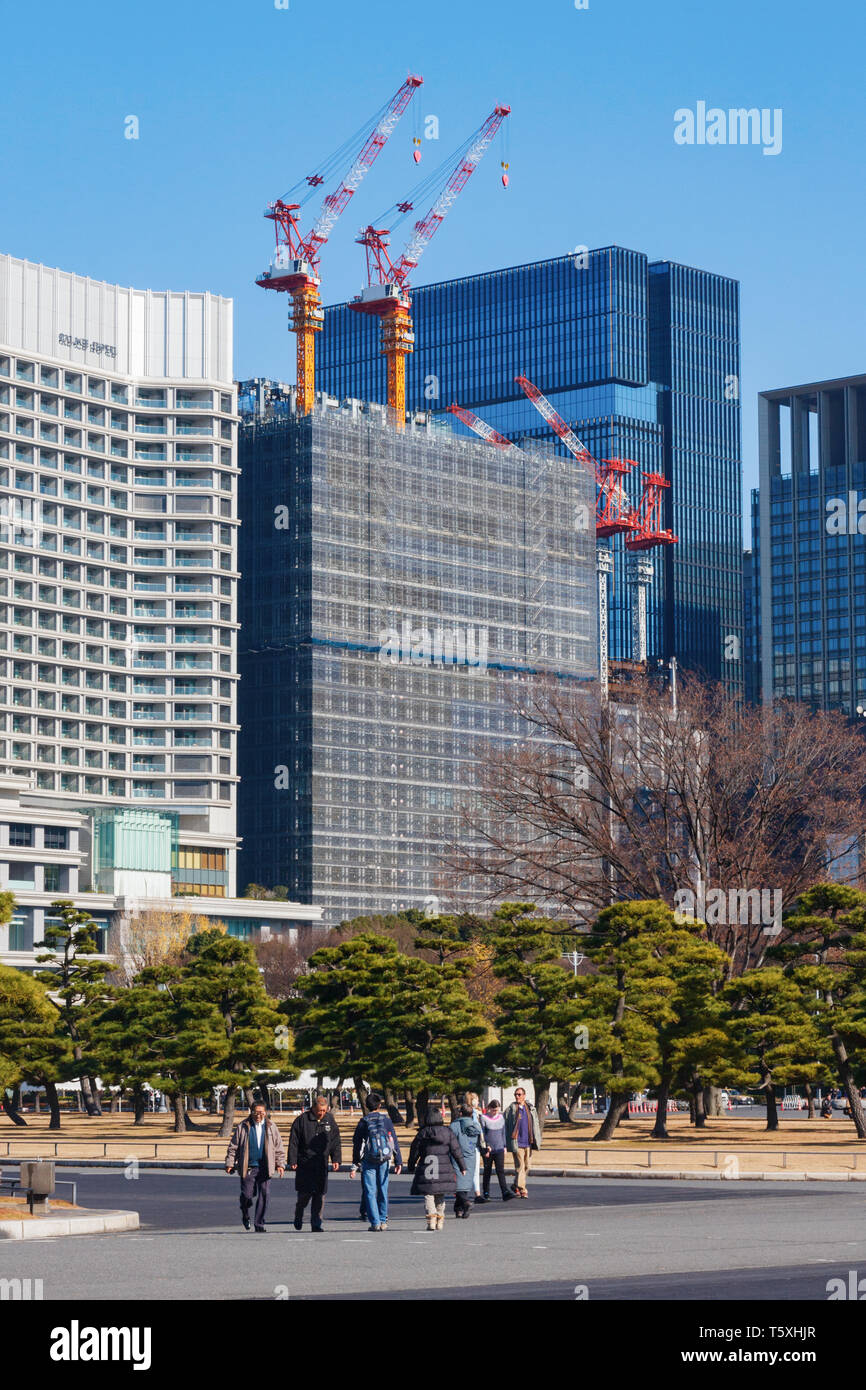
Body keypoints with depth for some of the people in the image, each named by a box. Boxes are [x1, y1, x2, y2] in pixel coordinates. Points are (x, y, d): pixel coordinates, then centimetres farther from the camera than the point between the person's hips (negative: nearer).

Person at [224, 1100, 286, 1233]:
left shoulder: (271, 1127, 9)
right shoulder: (242, 1127, 3)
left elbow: (279, 1147, 14)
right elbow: (233, 1146, 7)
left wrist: (280, 1164, 7)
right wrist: (230, 1163, 3)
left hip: (264, 1168, 1)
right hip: (247, 1167, -1)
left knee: (264, 1195, -5)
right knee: (247, 1195, -3)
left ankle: (259, 1223, 4)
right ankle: (245, 1216, 27)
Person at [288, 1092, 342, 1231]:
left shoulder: (330, 1120, 8)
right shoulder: (302, 1120, -4)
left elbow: (335, 1143, 14)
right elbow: (293, 1142, -3)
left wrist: (336, 1160, 4)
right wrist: (293, 1161, -9)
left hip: (322, 1165, 3)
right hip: (304, 1164, -3)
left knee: (320, 1194, -1)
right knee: (304, 1194, -3)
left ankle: (316, 1223, 4)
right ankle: (298, 1217, 21)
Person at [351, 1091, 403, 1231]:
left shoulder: (363, 1122, 1)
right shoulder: (387, 1120, 2)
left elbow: (357, 1145, 2)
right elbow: (395, 1142, 0)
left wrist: (354, 1166, 5)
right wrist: (398, 1162, 2)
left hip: (368, 1162, -1)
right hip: (384, 1161, 1)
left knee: (370, 1192, 0)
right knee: (383, 1191, 11)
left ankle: (375, 1222, -6)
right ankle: (383, 1221, 15)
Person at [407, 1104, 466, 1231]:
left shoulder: (422, 1133, -1)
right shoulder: (448, 1132, 1)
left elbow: (414, 1152, 4)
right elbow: (456, 1151, 2)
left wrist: (411, 1167, 18)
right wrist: (462, 1167, 9)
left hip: (426, 1169, -2)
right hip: (444, 1170, 2)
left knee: (428, 1195, 1)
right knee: (441, 1196, 16)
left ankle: (431, 1218, -16)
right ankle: (440, 1220, 20)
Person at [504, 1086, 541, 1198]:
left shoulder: (531, 1108, 10)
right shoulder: (511, 1109, 0)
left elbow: (536, 1125, 17)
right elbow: (505, 1126, 2)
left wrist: (537, 1141, 11)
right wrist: (506, 1144, -2)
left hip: (528, 1142, 4)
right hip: (517, 1143, -4)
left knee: (527, 1166, 9)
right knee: (520, 1166, -7)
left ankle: (516, 1186, 25)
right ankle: (521, 1189, -5)